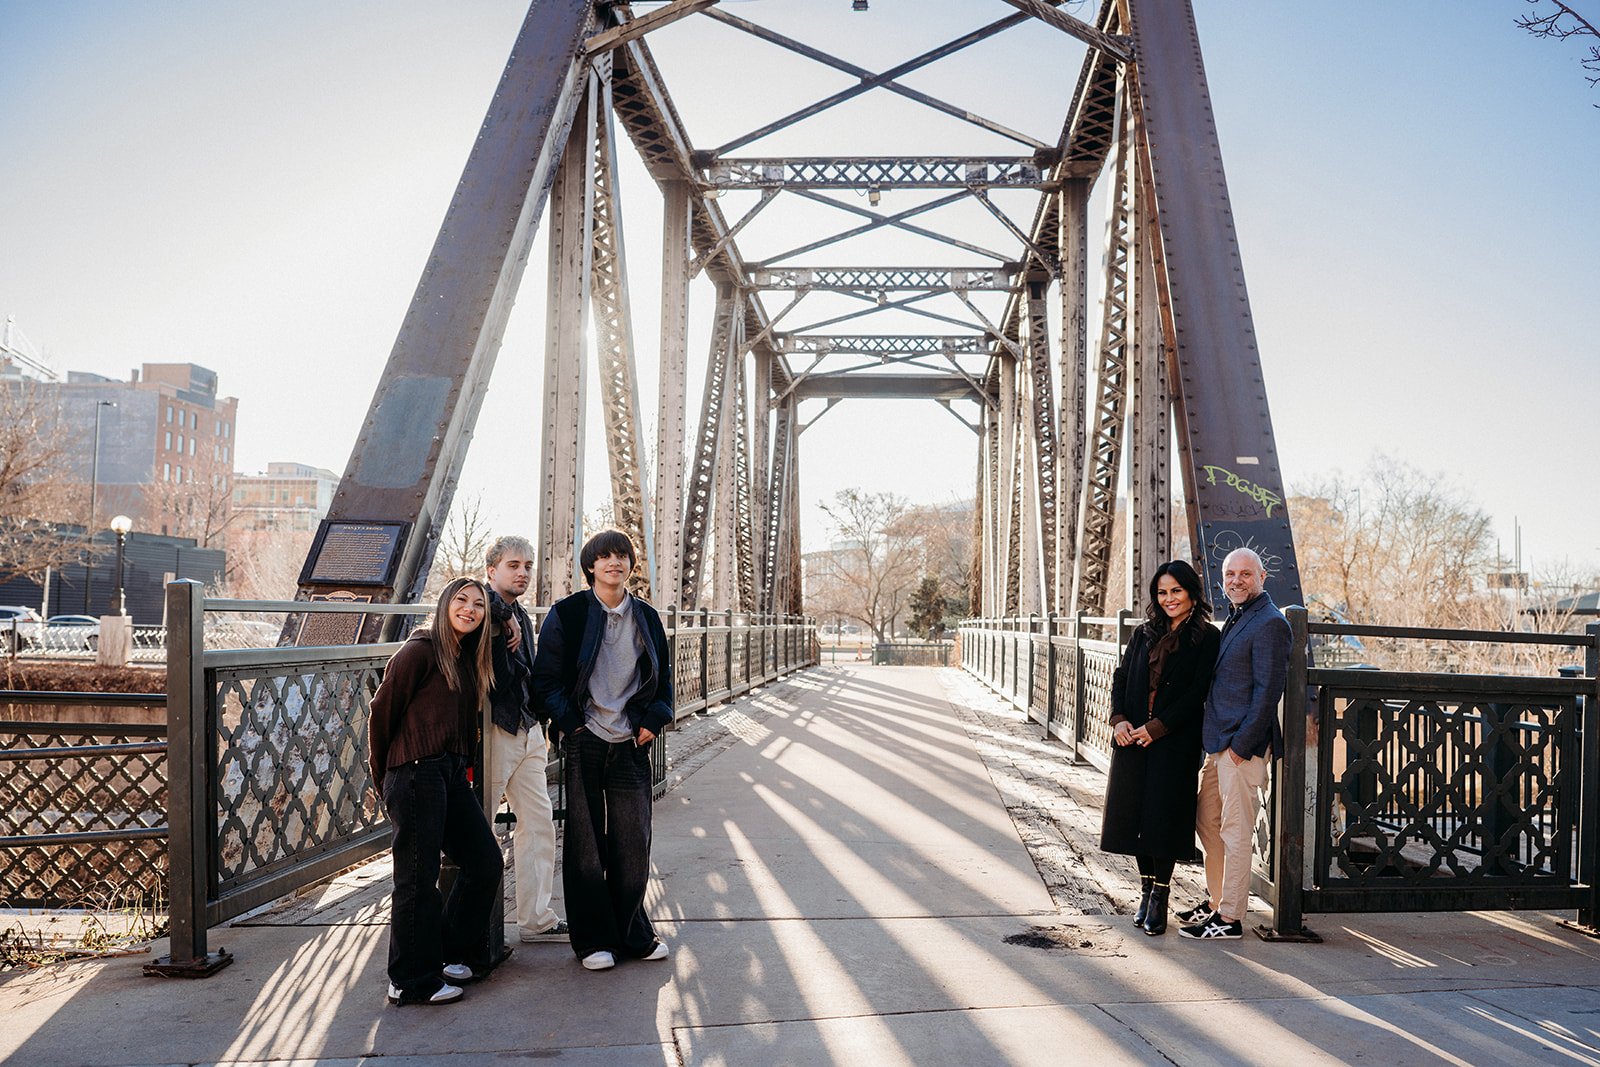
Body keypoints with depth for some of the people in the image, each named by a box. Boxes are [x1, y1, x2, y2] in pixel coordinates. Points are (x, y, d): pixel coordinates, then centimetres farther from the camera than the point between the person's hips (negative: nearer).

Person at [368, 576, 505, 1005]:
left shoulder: (469, 660, 16)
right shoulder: (420, 651, -8)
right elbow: (382, 709, -5)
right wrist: (384, 775, 4)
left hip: (452, 774, 8)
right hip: (416, 773, -8)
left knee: (486, 863, 8)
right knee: (418, 876, -3)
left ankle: (454, 953, 25)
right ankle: (412, 981, 8)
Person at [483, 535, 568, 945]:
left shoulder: (521, 617, 18)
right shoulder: (489, 610, -10)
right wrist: (506, 616, -21)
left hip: (528, 732, 9)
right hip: (494, 731, -9)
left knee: (539, 822, 10)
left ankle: (536, 919, 18)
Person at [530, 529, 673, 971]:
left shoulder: (647, 618, 11)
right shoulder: (566, 614, 0)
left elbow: (663, 677, 16)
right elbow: (546, 679, 0)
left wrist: (653, 720, 3)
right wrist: (570, 722, -9)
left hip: (632, 744, 3)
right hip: (583, 742, -3)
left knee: (633, 840, 5)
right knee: (585, 842, 3)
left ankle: (633, 934, 20)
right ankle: (593, 939, 15)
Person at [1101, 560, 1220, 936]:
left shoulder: (1207, 638, -3)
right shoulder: (1144, 634, 13)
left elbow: (1197, 693, -9)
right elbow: (1121, 679, 12)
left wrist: (1157, 728, -15)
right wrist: (1119, 719, -5)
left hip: (1175, 742, -5)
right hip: (1132, 738, 5)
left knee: (1162, 818, -5)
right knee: (1135, 816, 7)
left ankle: (1159, 899, 6)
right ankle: (1146, 891, 21)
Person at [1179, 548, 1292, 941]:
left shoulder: (1270, 623, -13)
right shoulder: (1235, 620, 17)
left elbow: (1268, 689, -18)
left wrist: (1241, 744, -18)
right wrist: (1217, 739, 16)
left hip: (1244, 745, -10)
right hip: (1219, 741, 10)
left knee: (1235, 831, -2)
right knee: (1207, 822, 17)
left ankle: (1230, 918, 6)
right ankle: (1215, 901, 29)